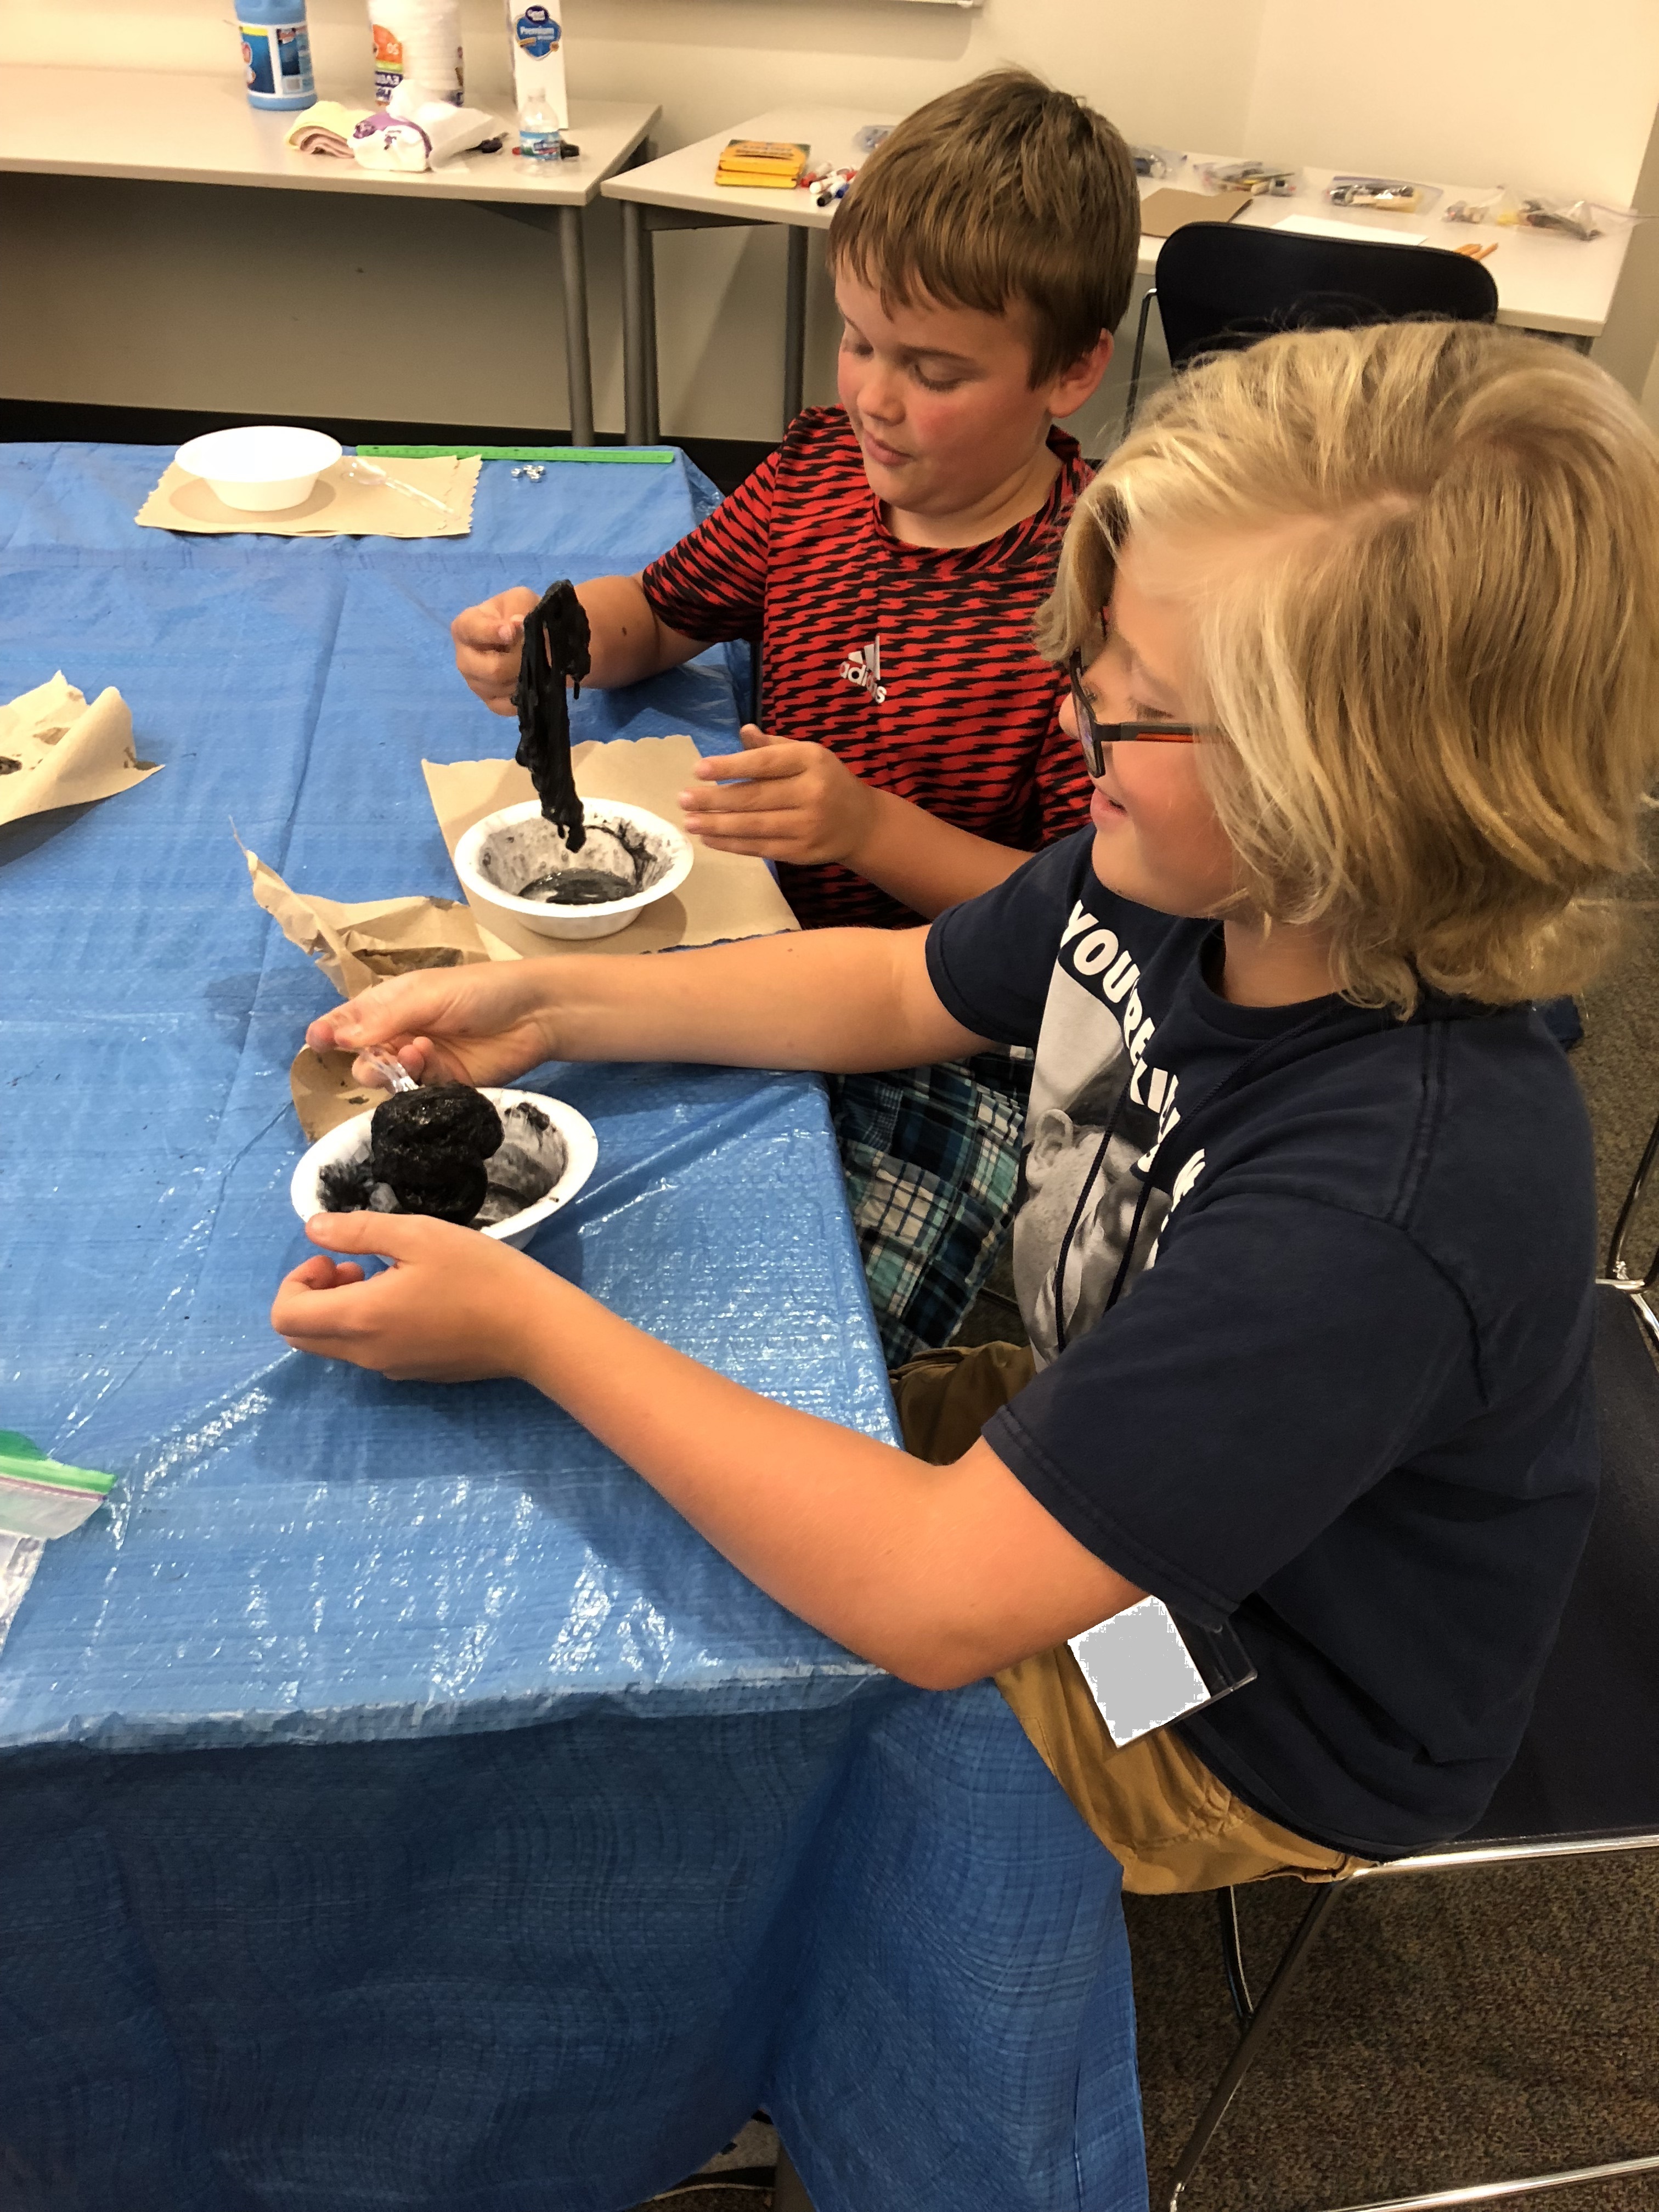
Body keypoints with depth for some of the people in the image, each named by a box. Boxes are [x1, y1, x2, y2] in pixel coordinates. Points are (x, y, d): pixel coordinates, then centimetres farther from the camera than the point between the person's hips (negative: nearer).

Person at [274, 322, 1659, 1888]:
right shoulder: (1175, 883, -17)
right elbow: (902, 990, 2)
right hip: (1095, 1450, 6)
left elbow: (932, 1600, -39)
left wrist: (526, 1324, -32)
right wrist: (544, 1005, -8)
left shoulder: (1389, 1202, -42)